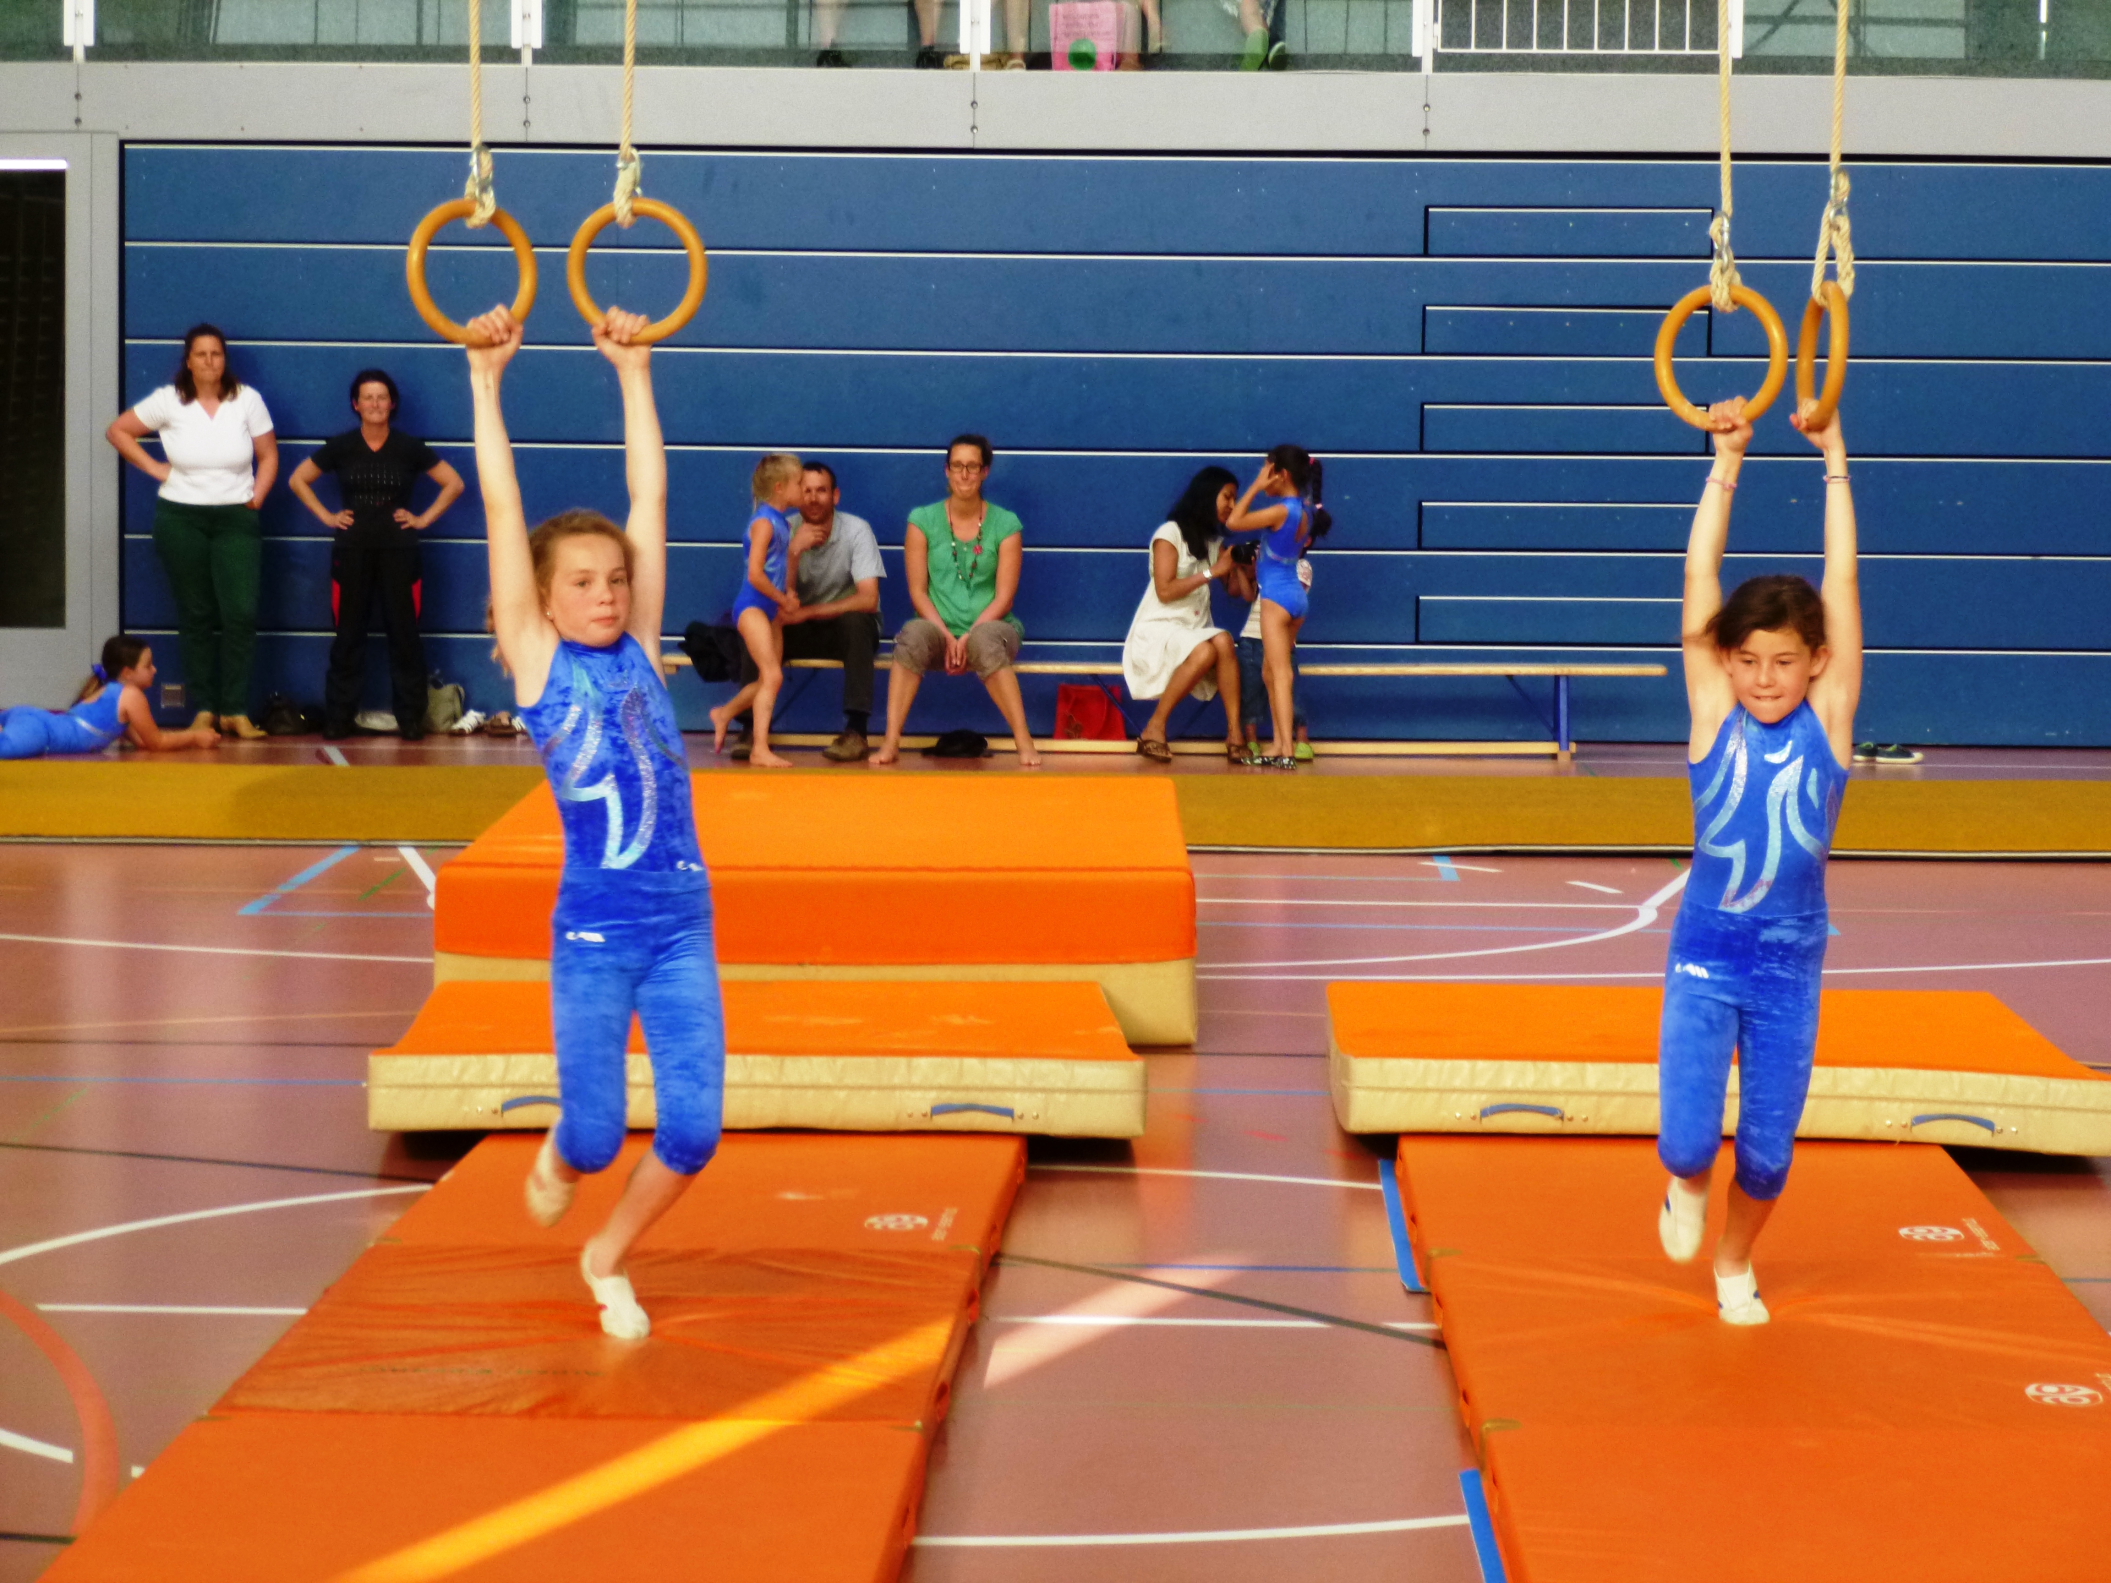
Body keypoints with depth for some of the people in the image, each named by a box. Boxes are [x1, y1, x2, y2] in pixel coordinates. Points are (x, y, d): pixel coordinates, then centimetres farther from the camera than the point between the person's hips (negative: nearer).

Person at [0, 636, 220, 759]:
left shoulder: (109, 691, 32)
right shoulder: (132, 695, 3)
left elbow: (141, 740, 38)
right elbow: (156, 743, 9)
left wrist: (190, 735, 34)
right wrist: (193, 738, 22)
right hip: (36, 730, -10)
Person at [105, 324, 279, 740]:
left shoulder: (247, 400, -2)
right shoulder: (168, 400, -2)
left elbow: (268, 456, 7)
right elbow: (117, 431, 5)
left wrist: (257, 498, -4)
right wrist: (155, 469, -1)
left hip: (236, 520, 0)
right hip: (181, 519, 0)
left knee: (241, 613, -10)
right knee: (195, 616, 5)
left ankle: (235, 710, -4)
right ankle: (203, 709, 11)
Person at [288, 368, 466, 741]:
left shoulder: (410, 448, 1)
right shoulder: (340, 447, 3)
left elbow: (453, 483, 7)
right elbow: (298, 480, 12)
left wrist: (424, 518, 0)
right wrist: (326, 516, 3)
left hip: (399, 551, 0)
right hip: (351, 551, 1)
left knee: (404, 633, -1)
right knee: (348, 635, 2)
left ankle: (410, 719, 4)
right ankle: (338, 719, 6)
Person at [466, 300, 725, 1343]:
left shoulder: (638, 652, 8)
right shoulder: (537, 662, -1)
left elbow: (649, 497, 10)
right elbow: (503, 510, -3)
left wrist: (633, 373, 12)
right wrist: (486, 380, -3)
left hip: (682, 929, 3)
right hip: (593, 936, -3)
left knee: (693, 1130, -2)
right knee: (598, 1133, 0)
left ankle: (608, 1258, 25)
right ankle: (561, 1156, 38)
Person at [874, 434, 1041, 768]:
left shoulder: (1006, 525, 3)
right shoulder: (923, 521, 5)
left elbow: (1004, 596, -3)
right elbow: (918, 591, 1)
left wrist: (969, 638, -17)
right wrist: (947, 637, -14)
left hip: (990, 626, -1)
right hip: (939, 627, 1)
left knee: (986, 642, -37)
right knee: (913, 637, -34)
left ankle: (1024, 742, -39)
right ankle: (891, 741, -38)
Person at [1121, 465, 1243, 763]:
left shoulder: (1214, 541, 15)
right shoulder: (1170, 533, -5)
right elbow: (1165, 591, -13)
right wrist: (1211, 573, -13)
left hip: (1195, 631, 5)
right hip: (1158, 629, -5)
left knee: (1223, 641, -30)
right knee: (1205, 651, -35)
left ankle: (1234, 733, -31)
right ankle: (1155, 729, -22)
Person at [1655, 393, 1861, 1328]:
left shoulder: (1827, 719, -4)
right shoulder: (1715, 715, -5)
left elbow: (1841, 585, -7)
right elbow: (1700, 579, -8)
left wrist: (1834, 461, -6)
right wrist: (1727, 463, -8)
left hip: (1791, 969, 1)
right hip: (1705, 960, -1)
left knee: (1767, 1154, 7)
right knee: (1689, 1140, -9)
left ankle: (1735, 1265, 37)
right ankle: (1685, 1187, 28)